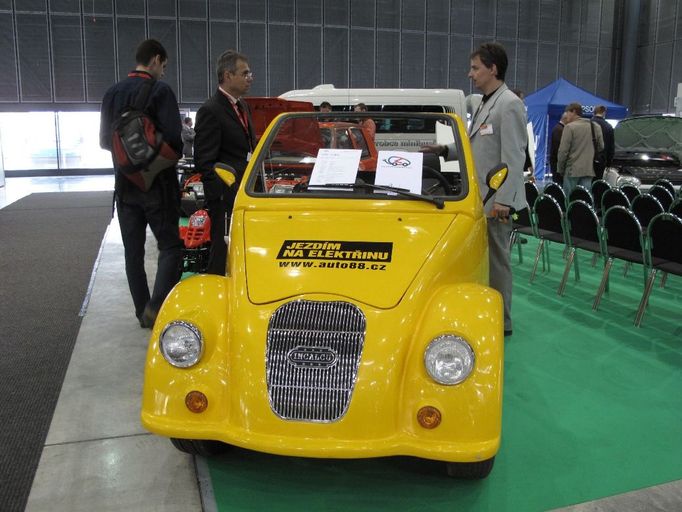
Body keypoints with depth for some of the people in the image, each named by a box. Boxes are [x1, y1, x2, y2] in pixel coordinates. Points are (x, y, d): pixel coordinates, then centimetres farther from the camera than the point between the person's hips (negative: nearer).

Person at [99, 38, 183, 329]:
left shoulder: (112, 93, 8)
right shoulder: (160, 91, -10)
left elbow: (104, 141, 11)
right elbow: (172, 137, -18)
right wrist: (174, 153, 3)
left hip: (125, 183, 6)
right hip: (157, 183, -6)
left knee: (133, 251, 10)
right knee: (170, 246, 0)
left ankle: (143, 312, 15)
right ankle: (156, 307, -17)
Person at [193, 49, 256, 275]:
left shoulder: (242, 106, 15)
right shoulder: (211, 111, -12)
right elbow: (204, 162, -15)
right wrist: (224, 194, -20)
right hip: (226, 198, -8)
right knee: (223, 252, -1)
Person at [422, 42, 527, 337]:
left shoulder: (509, 105, -13)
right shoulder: (484, 103, 17)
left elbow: (514, 157, -19)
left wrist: (504, 201, -24)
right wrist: (445, 150, 9)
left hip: (495, 200, -9)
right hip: (480, 197, 9)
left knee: (496, 260, 0)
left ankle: (501, 322, 12)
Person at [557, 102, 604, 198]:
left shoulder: (570, 127, -8)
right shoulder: (596, 127, 10)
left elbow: (563, 150, -10)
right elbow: (601, 147, 14)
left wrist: (560, 169, -1)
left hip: (573, 170, -5)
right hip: (589, 170, 5)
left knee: (568, 198, 1)